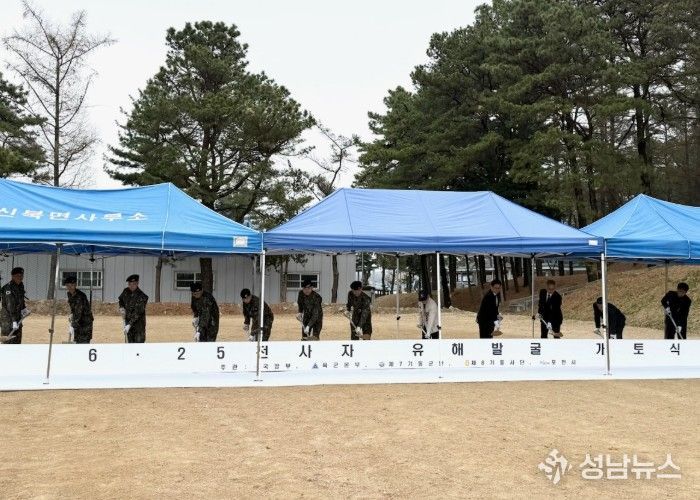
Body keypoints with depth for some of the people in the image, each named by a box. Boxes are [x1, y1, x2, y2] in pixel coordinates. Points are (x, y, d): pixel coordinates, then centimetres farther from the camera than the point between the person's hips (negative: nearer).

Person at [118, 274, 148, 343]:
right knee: (131, 343, 10)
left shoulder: (142, 296, -18)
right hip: (128, 321, 6)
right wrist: (121, 307, 3)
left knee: (139, 342, -10)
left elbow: (137, 313, -22)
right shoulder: (126, 291, 1)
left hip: (138, 323, -6)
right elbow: (120, 299, 24)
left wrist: (129, 325, -27)